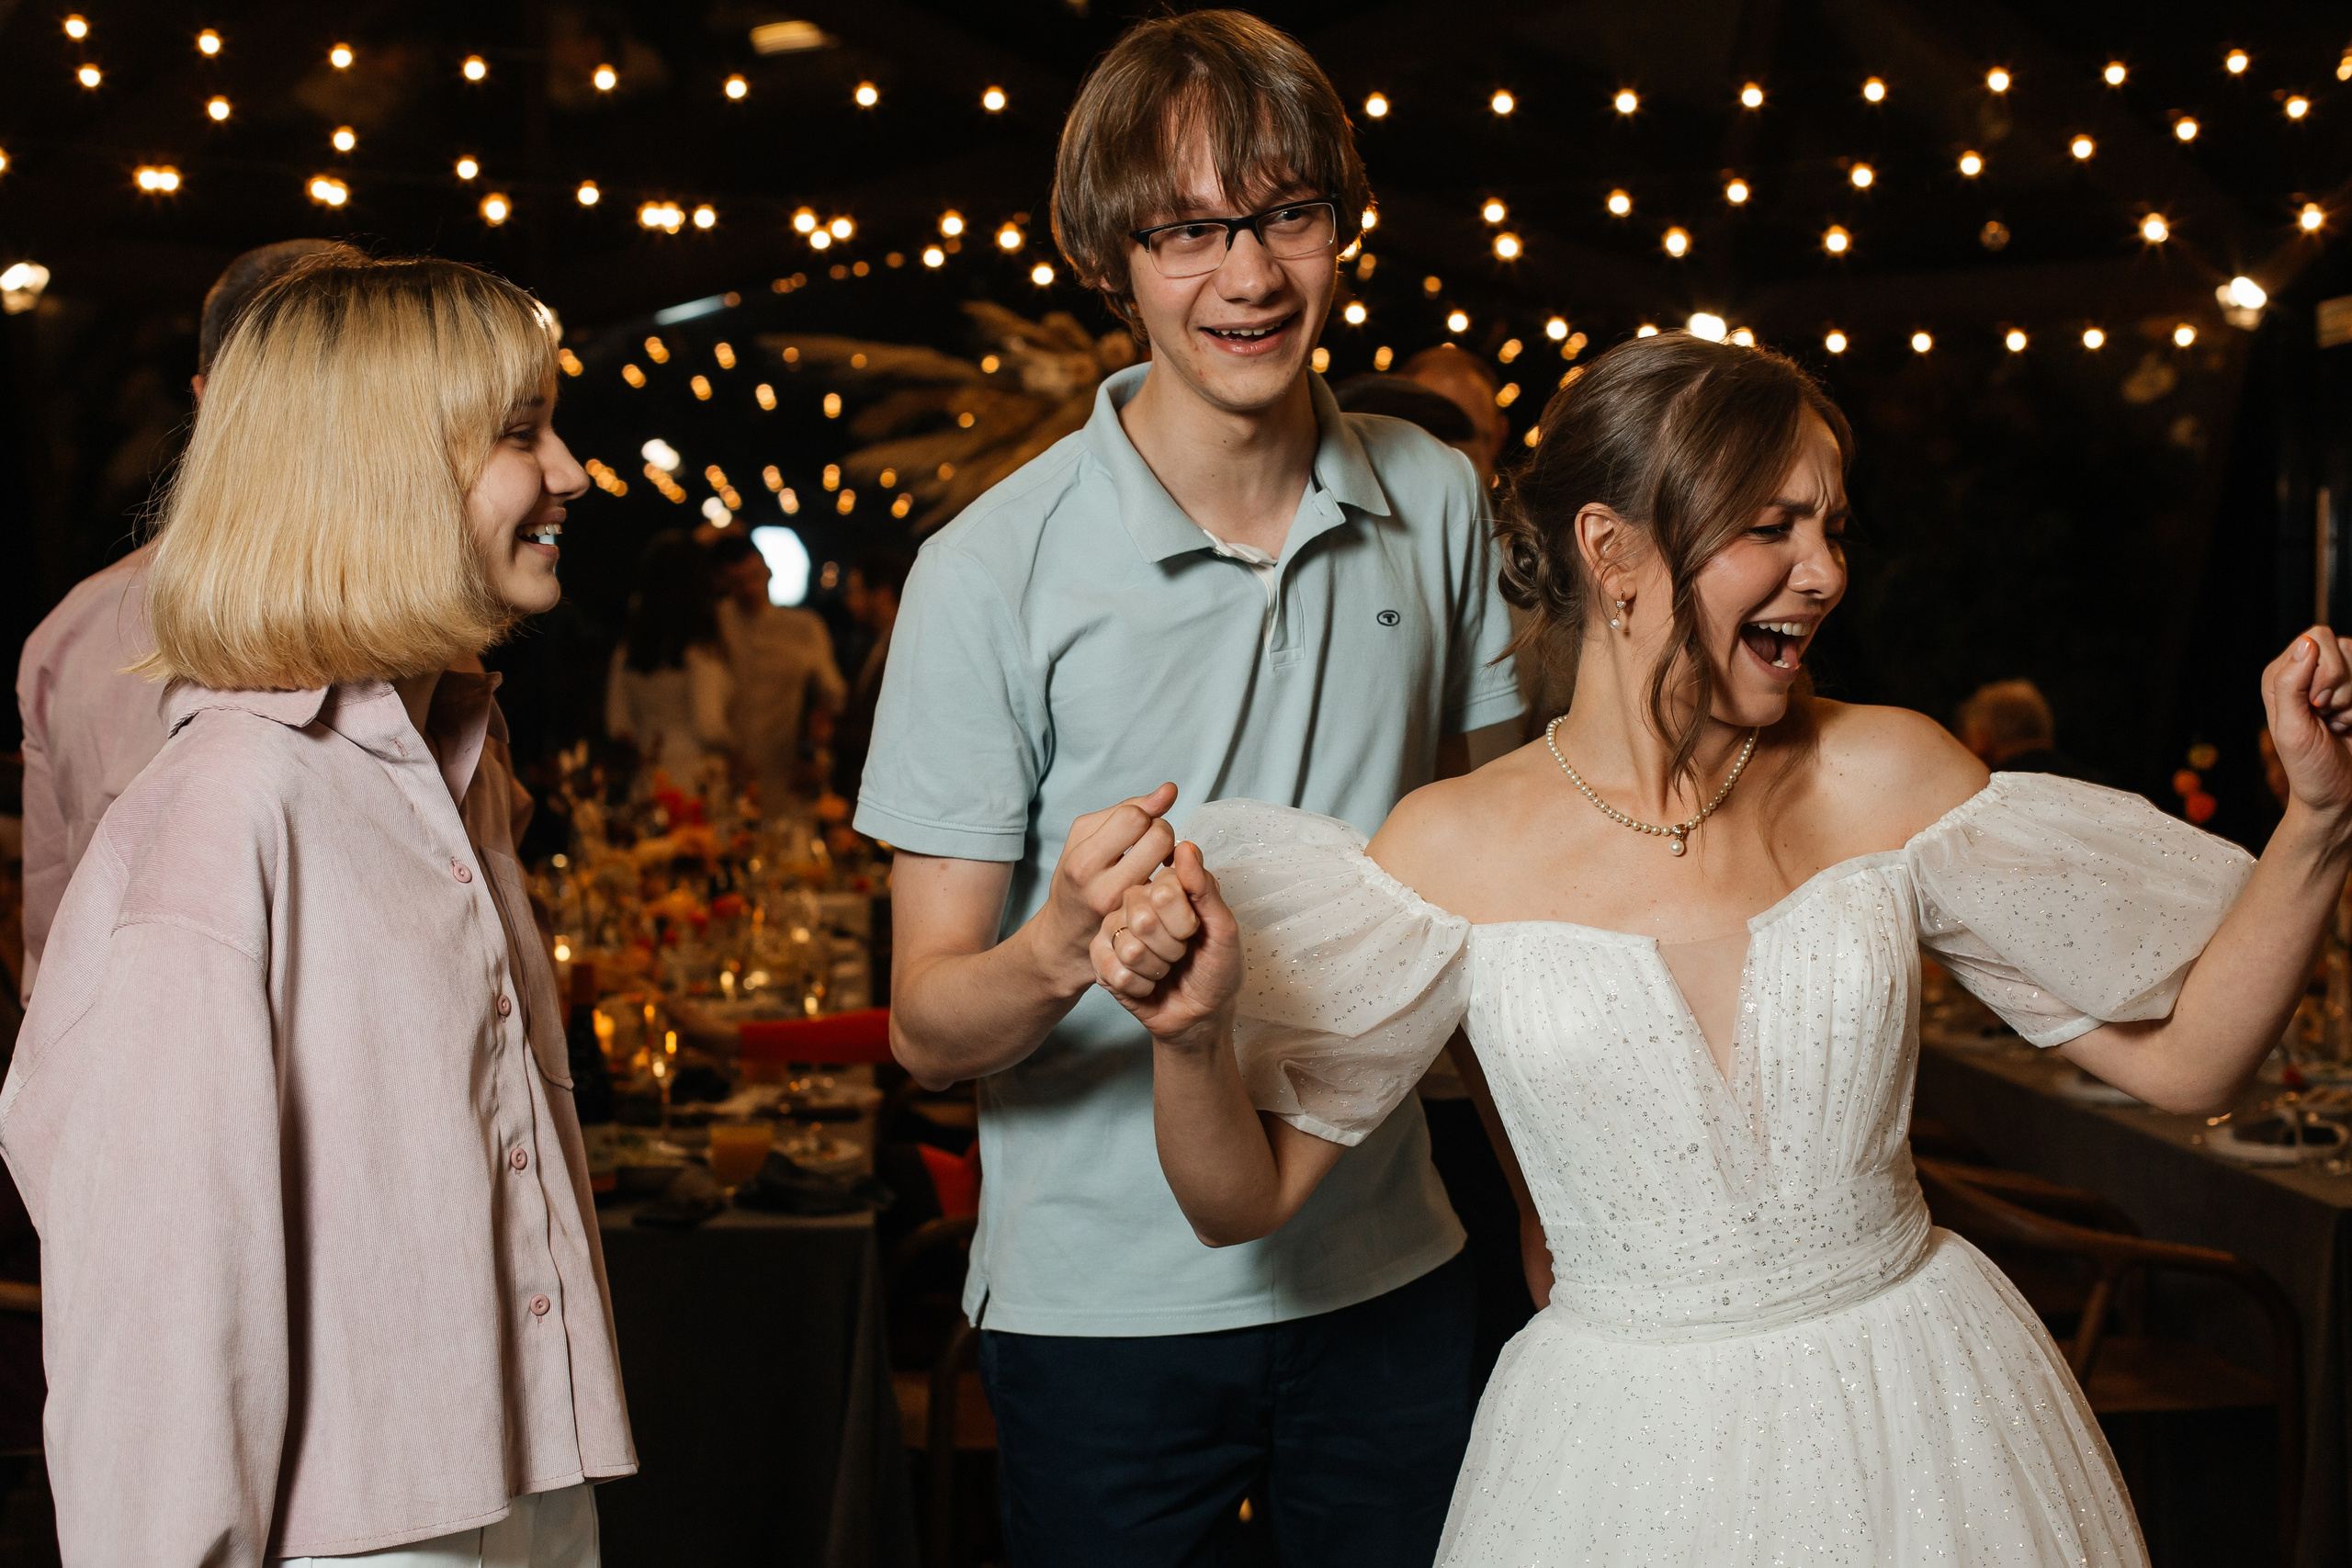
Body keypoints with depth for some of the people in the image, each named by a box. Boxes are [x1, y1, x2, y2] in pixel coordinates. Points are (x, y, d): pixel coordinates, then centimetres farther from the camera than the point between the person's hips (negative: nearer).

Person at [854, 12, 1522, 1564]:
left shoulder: (1438, 503, 0)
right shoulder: (992, 574, -13)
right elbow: (929, 1027, -12)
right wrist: (1057, 953, -33)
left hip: (1389, 1272, 4)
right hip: (1107, 1306, -3)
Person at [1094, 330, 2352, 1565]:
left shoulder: (1883, 779, -5)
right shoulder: (1453, 847, -8)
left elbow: (2183, 1059, 0)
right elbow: (1248, 1199, -4)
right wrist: (1193, 1038, -24)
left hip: (1917, 1420, 2)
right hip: (1626, 1453, -1)